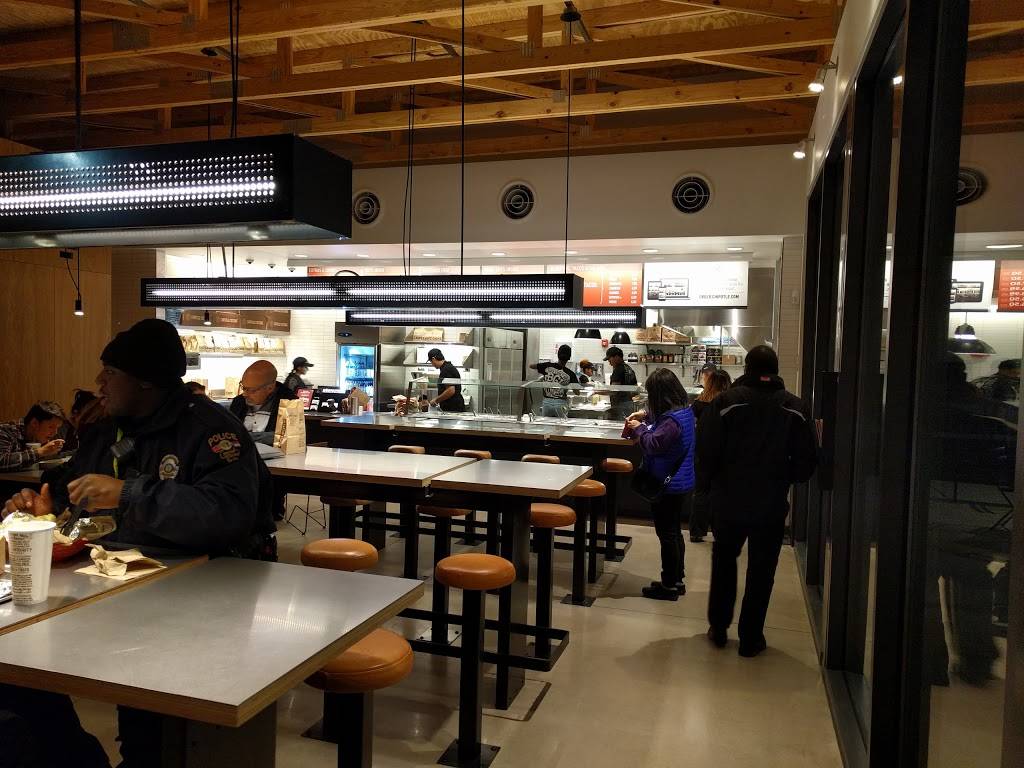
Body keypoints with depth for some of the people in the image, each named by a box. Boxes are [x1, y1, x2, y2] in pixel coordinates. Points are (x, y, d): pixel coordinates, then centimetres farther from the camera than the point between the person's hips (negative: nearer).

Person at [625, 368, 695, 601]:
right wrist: (646, 416, 12)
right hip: (680, 483, 10)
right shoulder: (684, 411, 5)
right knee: (674, 532, 19)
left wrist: (638, 429, -9)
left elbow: (653, 444, -24)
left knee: (667, 534, 2)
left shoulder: (672, 421, -26)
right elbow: (660, 417, 25)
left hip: (668, 486, -10)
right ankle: (677, 579, 31)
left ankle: (669, 585, 13)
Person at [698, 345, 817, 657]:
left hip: (728, 501, 0)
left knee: (723, 561, 20)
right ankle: (750, 638, 17)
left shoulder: (726, 401, -9)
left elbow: (706, 452, -11)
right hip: (772, 505, 0)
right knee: (761, 571, 11)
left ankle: (718, 628, 26)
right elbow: (806, 461, -1)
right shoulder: (796, 407, -3)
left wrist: (706, 485, 6)